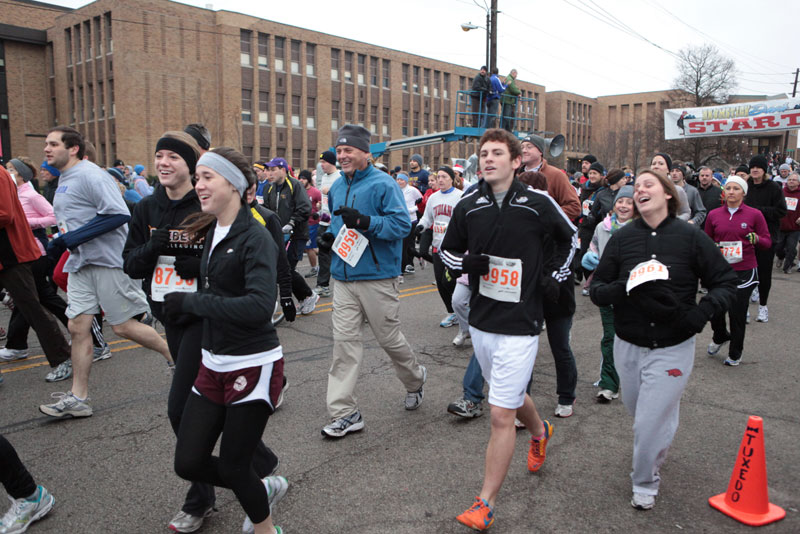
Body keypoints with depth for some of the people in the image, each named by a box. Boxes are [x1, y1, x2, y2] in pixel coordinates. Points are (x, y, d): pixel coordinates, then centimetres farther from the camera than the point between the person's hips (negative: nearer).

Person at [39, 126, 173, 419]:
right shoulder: (64, 181, 17)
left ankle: (176, 356, 17)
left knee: (124, 326, -4)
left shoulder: (90, 174, -13)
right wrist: (60, 242, 8)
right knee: (78, 326, 5)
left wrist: (72, 238, -21)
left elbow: (119, 214, -24)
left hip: (108, 260, -9)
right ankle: (77, 398, 11)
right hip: (80, 263, 9)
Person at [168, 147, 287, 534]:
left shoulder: (255, 237, -16)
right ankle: (264, 488, 37)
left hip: (252, 367, -7)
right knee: (187, 463, 10)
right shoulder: (210, 233, 8)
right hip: (213, 364, 8)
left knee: (232, 466, 7)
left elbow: (259, 306, -28)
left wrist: (191, 303, -21)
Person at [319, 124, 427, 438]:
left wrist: (364, 221, -28)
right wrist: (331, 234, 6)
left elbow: (402, 224, -18)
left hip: (377, 277, -6)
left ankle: (415, 378, 38)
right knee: (344, 342, 1)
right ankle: (345, 413, 8)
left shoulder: (383, 184, -10)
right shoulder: (337, 187, 13)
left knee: (389, 338, 8)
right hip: (343, 277, 6)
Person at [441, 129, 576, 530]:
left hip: (520, 325, -5)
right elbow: (448, 249, 12)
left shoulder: (537, 203, -7)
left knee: (501, 415, -5)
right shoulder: (467, 207, 0)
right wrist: (464, 263, -9)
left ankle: (484, 505, 8)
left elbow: (569, 238, 11)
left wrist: (558, 276, 3)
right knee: (511, 395, 24)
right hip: (481, 321, 5)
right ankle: (539, 432, 56)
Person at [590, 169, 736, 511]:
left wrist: (700, 313, -20)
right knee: (638, 412, 20)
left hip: (672, 350, -3)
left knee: (651, 423, -4)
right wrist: (620, 289, -24)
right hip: (628, 347, 3)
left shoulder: (690, 236, -8)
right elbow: (597, 289, -2)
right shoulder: (622, 238, -3)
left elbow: (725, 283, -2)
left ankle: (645, 484, 23)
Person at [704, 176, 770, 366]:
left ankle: (735, 354, 24)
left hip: (744, 271, -2)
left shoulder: (754, 214, -1)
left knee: (737, 313, 1)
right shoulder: (714, 215, 5)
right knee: (715, 310, 1)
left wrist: (756, 239, -19)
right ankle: (720, 337, 37)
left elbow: (767, 242, 2)